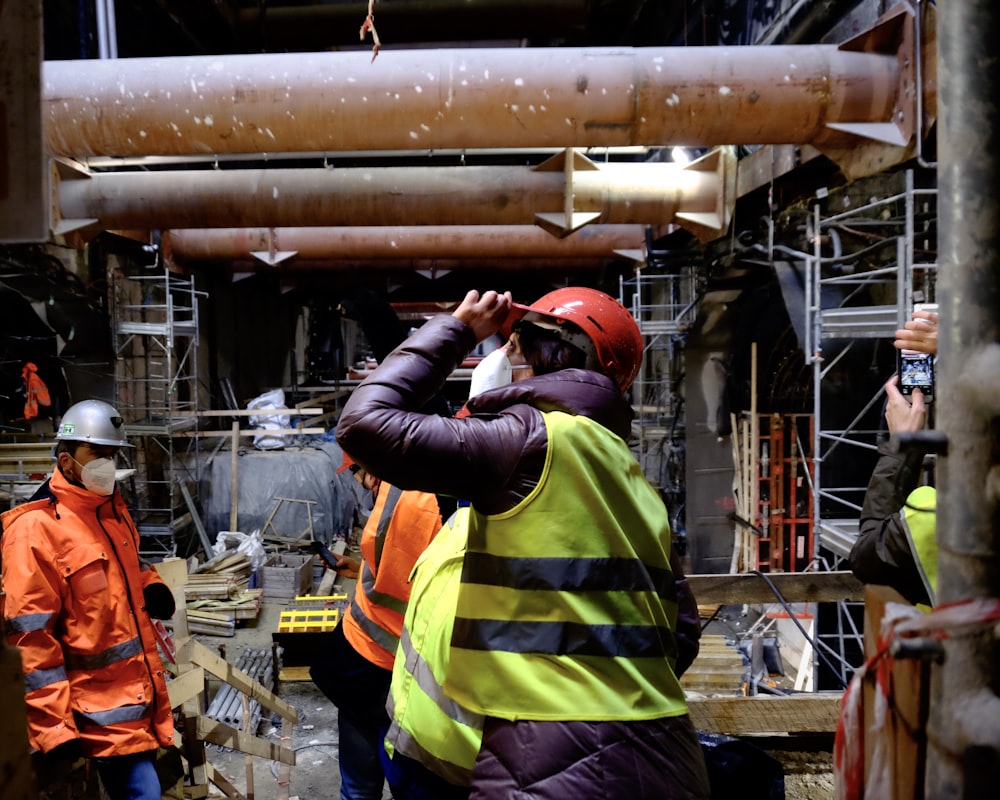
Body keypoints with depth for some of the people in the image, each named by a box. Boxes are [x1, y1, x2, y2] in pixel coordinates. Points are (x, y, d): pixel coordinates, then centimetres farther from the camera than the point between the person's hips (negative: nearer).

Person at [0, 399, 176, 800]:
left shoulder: (111, 509, 9)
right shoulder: (36, 528, -17)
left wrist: (150, 585, 6)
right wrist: (52, 727, -18)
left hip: (141, 690, 9)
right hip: (103, 708, -8)